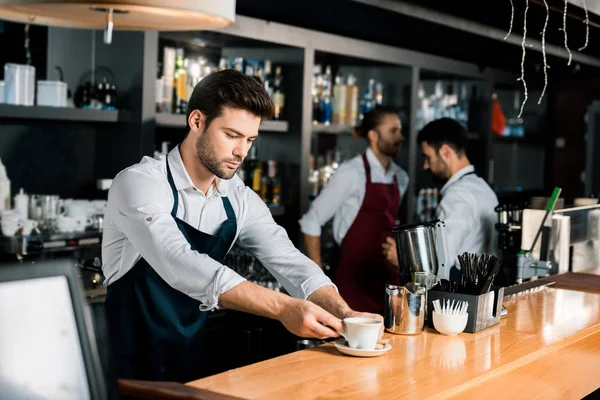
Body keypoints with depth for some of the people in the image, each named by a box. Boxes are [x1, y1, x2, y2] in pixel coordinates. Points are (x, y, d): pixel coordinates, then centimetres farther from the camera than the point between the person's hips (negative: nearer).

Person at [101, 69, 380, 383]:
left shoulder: (240, 200, 3)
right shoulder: (139, 183, -16)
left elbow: (289, 262, -3)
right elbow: (181, 264, -30)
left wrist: (344, 314, -22)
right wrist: (283, 307, -38)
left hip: (193, 363, 6)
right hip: (130, 369, -6)